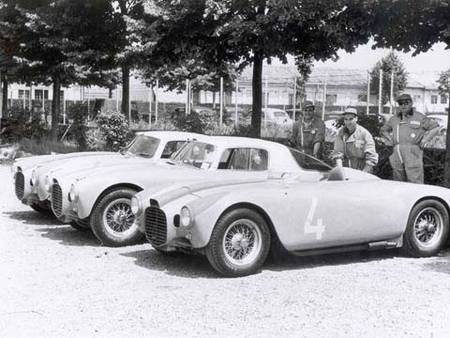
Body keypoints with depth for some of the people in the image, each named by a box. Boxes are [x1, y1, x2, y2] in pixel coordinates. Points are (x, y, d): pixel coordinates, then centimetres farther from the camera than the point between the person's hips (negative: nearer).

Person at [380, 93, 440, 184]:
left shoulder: (419, 117, 6)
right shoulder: (394, 119, 19)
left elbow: (436, 127, 9)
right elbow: (383, 130, 32)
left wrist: (425, 140, -1)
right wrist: (391, 139, 14)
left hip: (412, 152, -5)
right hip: (397, 152, 5)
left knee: (415, 183, -13)